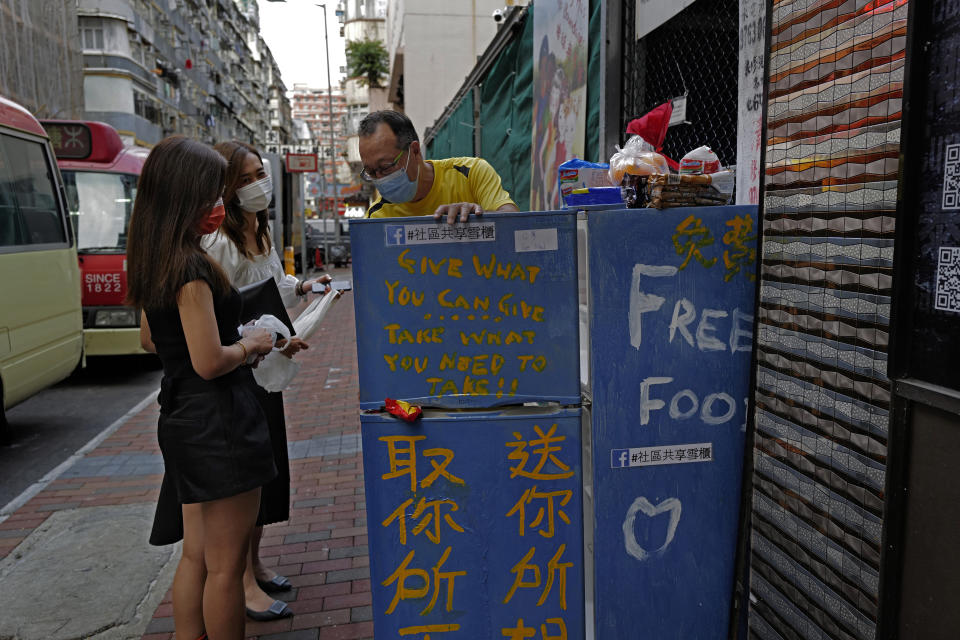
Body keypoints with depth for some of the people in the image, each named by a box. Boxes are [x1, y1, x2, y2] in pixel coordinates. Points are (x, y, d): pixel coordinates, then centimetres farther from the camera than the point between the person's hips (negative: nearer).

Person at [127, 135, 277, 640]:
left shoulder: (150, 262, 8)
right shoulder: (191, 266, -20)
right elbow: (210, 362, -24)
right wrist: (250, 345, -5)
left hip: (180, 418, 9)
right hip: (218, 420, -9)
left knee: (196, 554, 21)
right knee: (225, 565, 6)